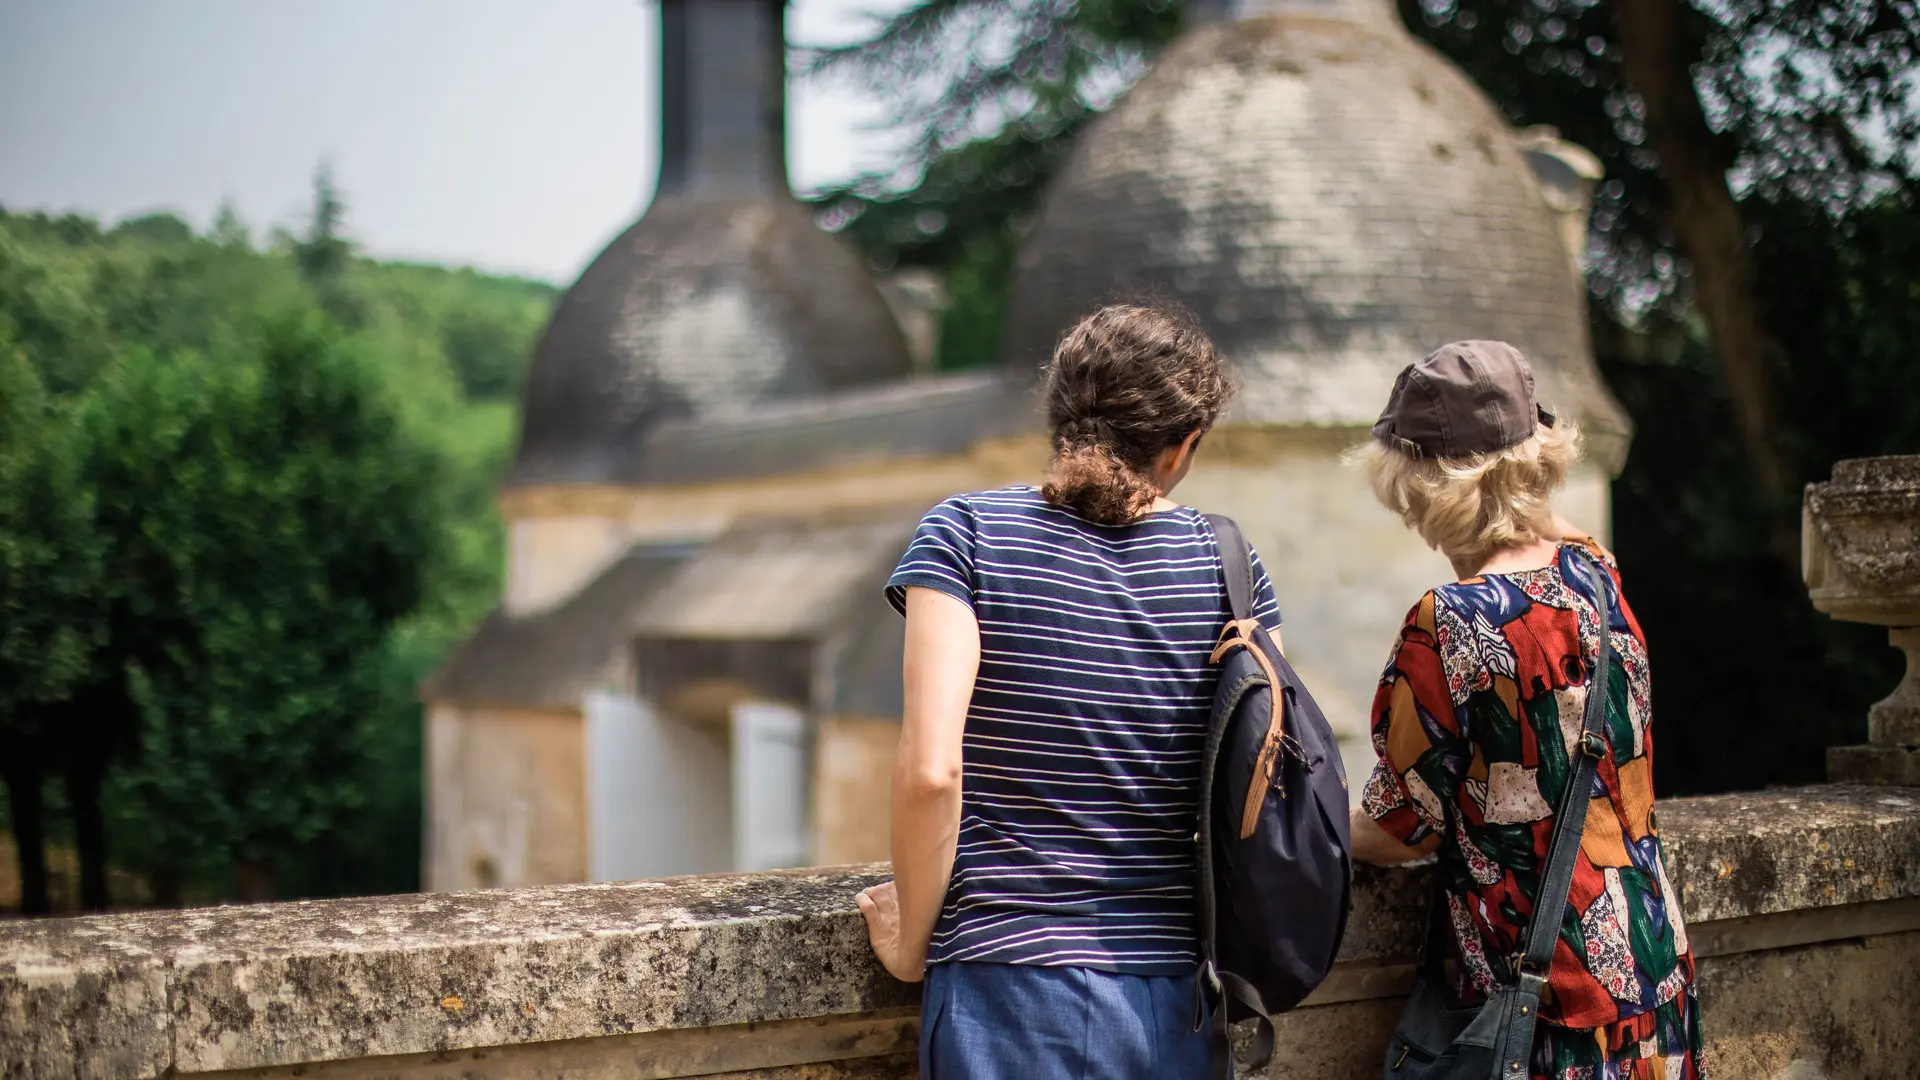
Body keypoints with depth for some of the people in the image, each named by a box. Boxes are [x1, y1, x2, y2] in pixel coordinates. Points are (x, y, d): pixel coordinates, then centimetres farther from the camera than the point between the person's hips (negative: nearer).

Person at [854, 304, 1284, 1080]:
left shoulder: (968, 534, -6)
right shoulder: (1226, 563, 3)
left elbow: (929, 770, -15)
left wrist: (911, 939, -1)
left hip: (1010, 981, -3)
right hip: (1175, 994, 3)